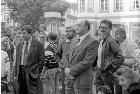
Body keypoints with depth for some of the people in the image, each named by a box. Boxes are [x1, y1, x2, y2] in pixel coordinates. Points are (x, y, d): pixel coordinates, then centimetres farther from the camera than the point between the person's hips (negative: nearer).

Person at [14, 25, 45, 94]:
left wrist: (37, 72, -5)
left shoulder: (38, 45, -2)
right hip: (21, 72, 5)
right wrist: (16, 74, 10)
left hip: (32, 72, -4)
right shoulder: (19, 46, 14)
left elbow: (41, 60, -2)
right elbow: (17, 61, 15)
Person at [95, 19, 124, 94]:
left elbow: (120, 58, -19)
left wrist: (111, 70, -15)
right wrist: (98, 67, 15)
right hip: (99, 71, 7)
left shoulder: (111, 41, -16)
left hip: (107, 73, -7)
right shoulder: (100, 41, 9)